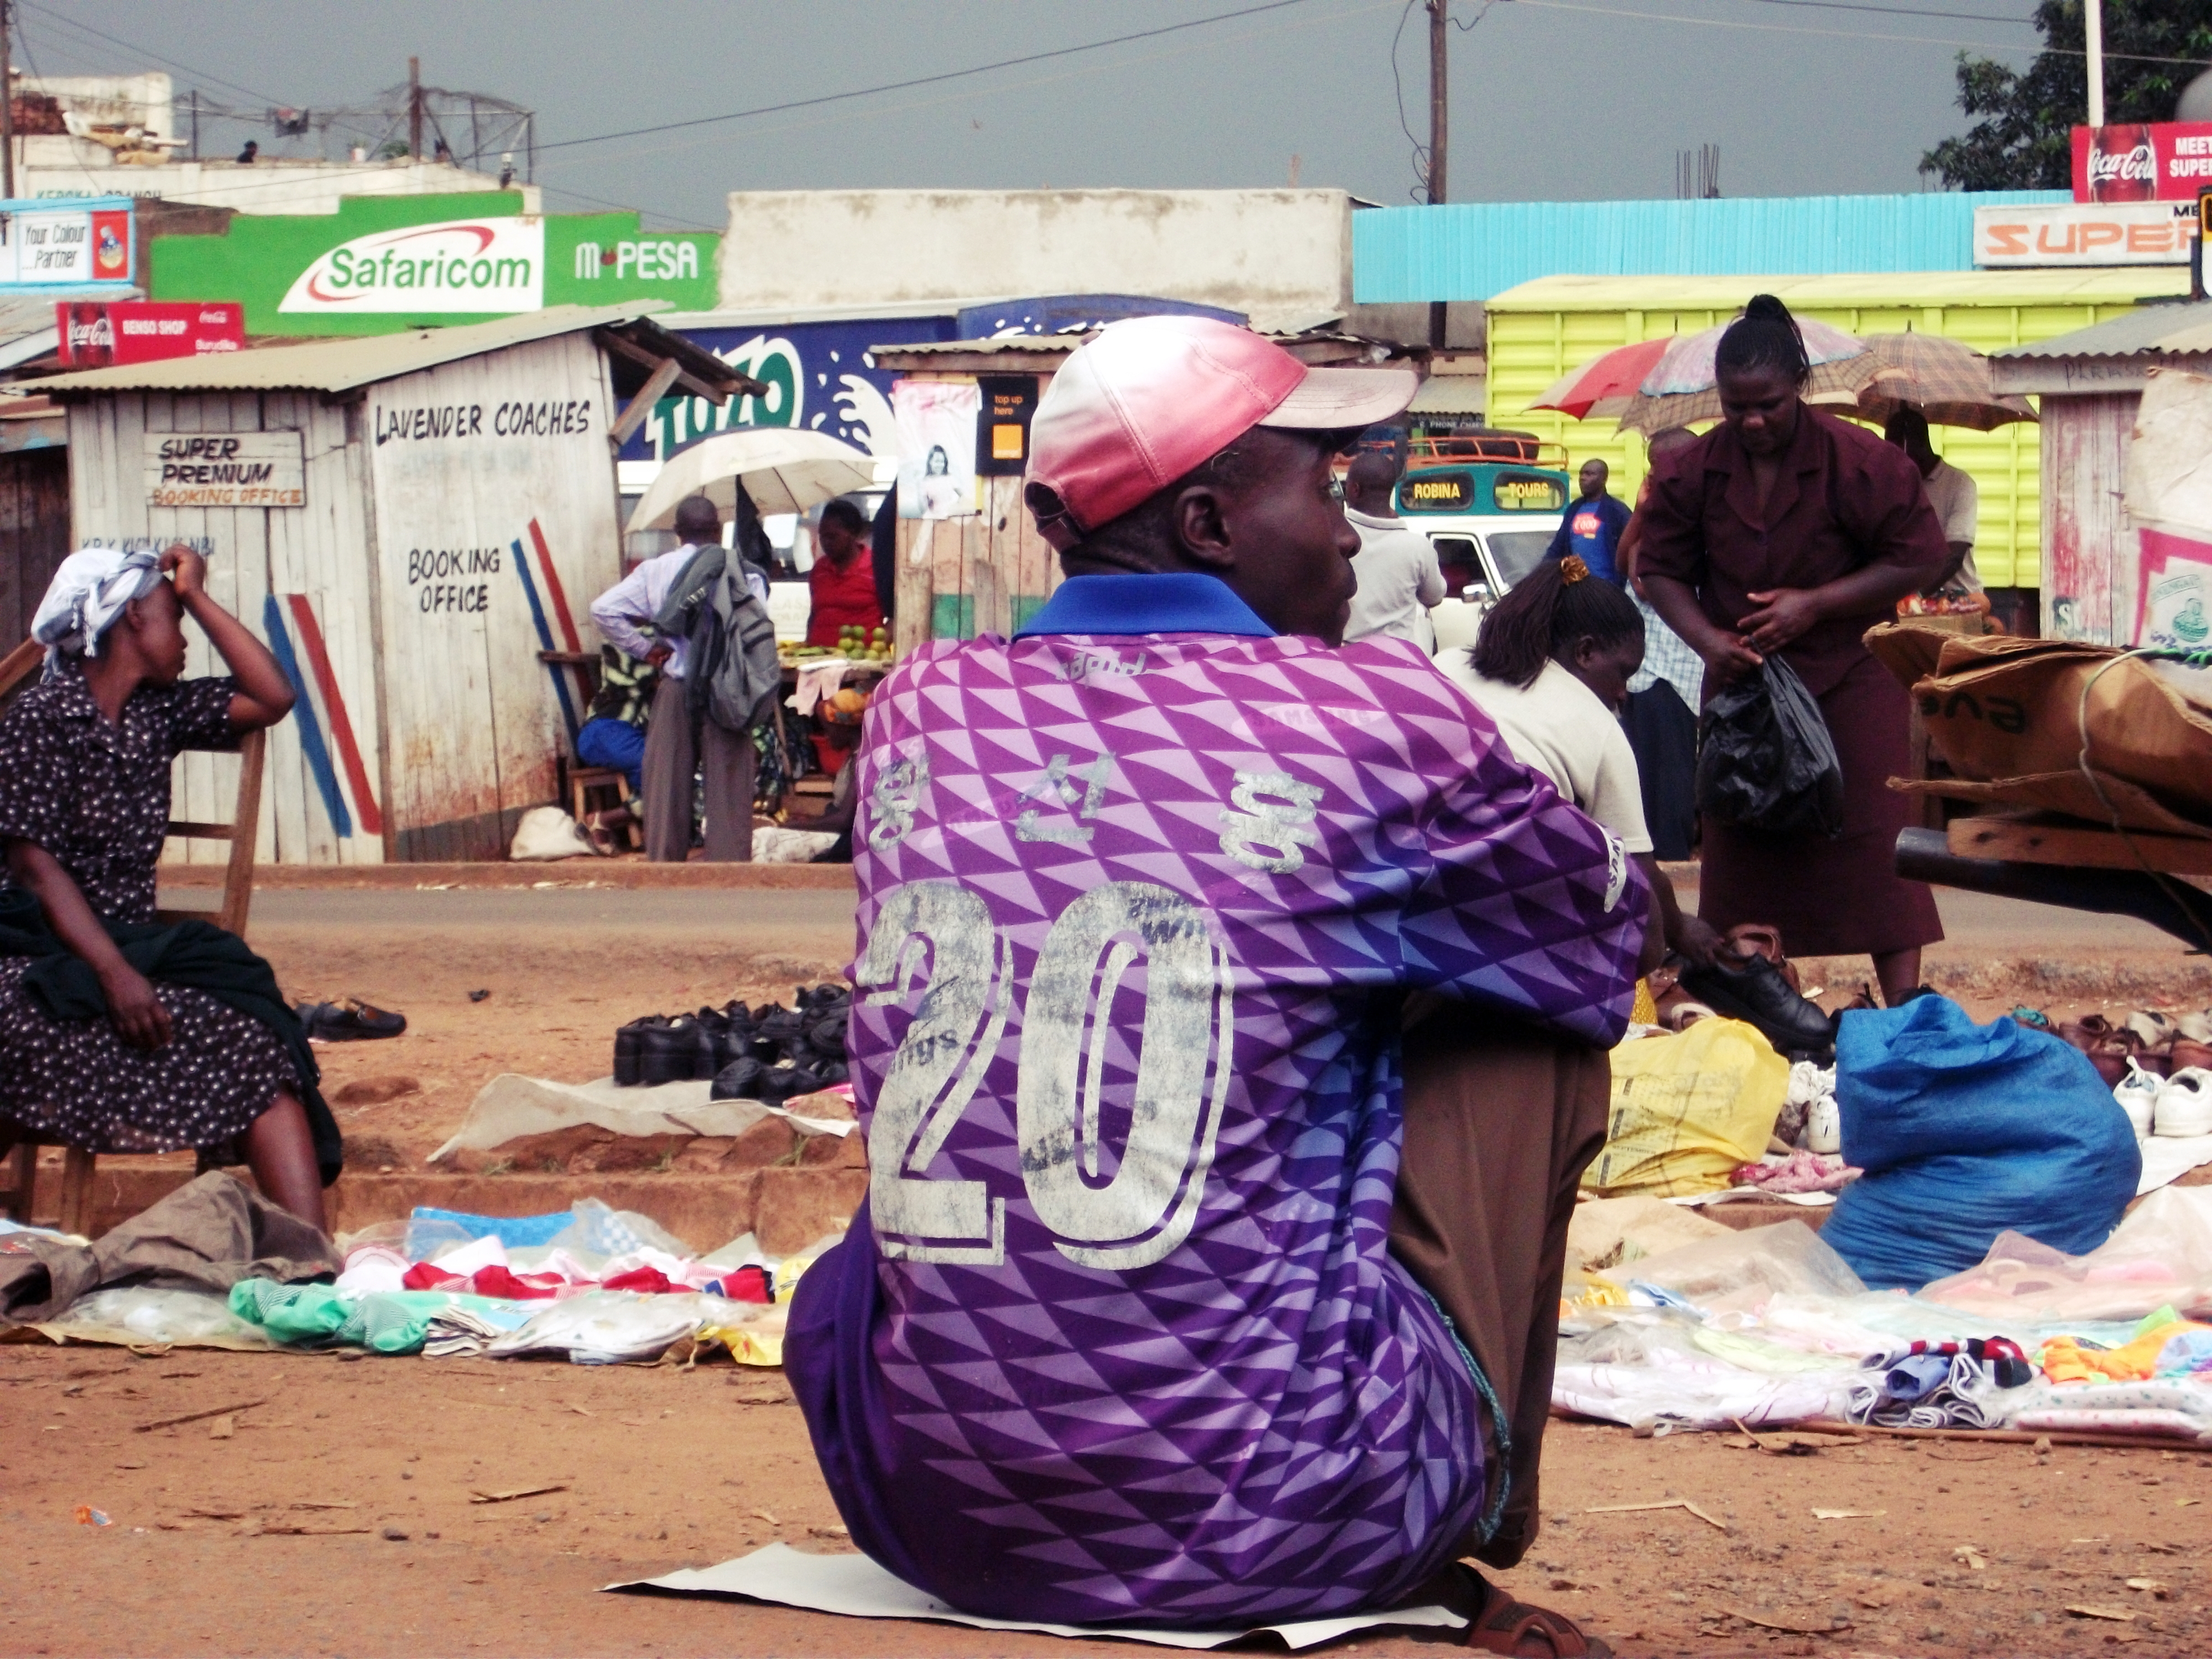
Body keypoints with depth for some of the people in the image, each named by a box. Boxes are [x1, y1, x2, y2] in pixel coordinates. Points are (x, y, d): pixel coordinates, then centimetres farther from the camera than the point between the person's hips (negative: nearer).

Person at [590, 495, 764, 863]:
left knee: (666, 787, 9)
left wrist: (644, 648, 3)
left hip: (674, 693, 2)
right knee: (727, 788, 2)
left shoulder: (655, 571, 2)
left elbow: (604, 609, -5)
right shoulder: (743, 573, -6)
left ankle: (664, 865, 12)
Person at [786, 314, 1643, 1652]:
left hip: (936, 1523, 4)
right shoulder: (1369, 715, -5)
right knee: (1539, 1012, 17)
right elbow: (1612, 927, 14)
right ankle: (1462, 1549, 22)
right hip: (1282, 1523, -4)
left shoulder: (919, 712, 7)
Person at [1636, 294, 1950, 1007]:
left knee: (1874, 843, -7)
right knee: (1743, 847, 6)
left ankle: (1904, 1003, -6)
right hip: (1741, 681, 3)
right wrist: (1708, 640, -14)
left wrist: (1815, 604, -18)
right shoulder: (1690, 473, -4)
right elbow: (1660, 570, 5)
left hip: (1850, 677, -3)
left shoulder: (1863, 463, -14)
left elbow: (1920, 559, -10)